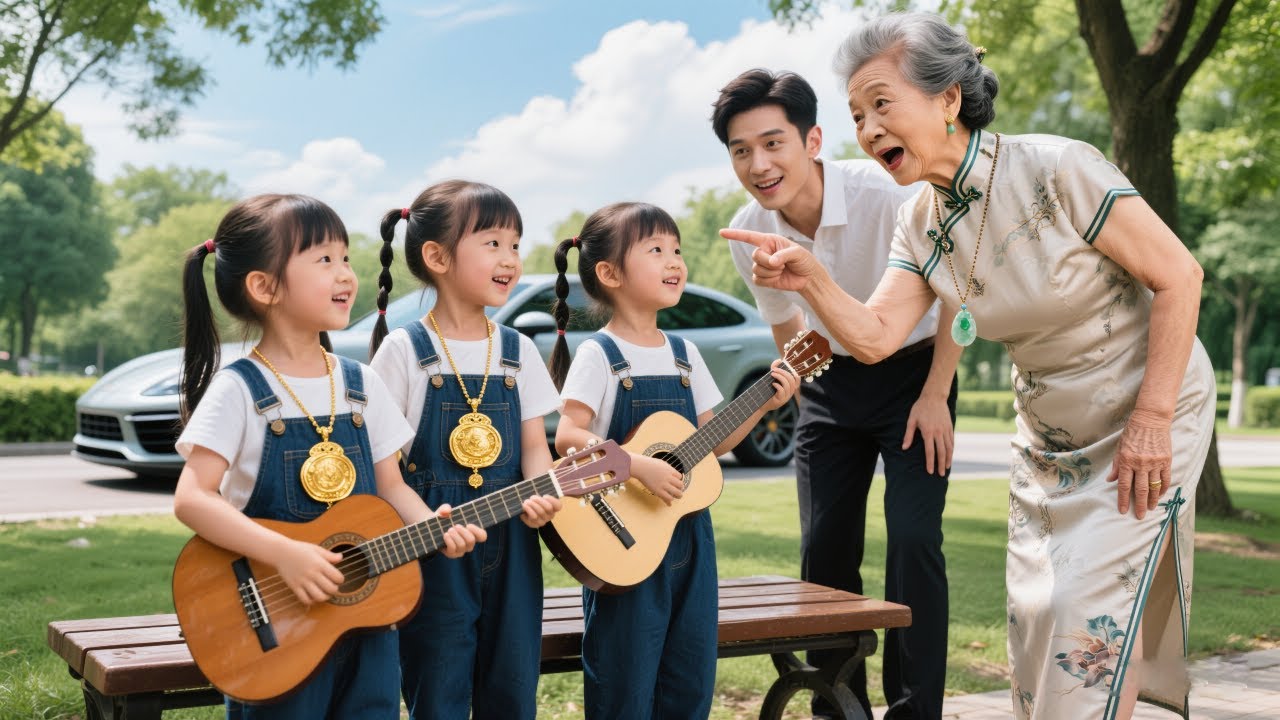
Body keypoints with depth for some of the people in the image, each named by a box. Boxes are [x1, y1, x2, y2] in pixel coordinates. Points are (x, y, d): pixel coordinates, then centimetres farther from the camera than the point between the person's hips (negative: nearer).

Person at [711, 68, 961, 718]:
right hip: (832, 379, 4)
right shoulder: (748, 234, -12)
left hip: (915, 369, -4)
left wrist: (935, 397, -14)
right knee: (824, 549, 2)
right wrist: (801, 391, 9)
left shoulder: (888, 193, -27)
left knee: (913, 539, -14)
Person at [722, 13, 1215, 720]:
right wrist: (811, 281, -31)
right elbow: (874, 336, -12)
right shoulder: (921, 224, -4)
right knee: (1034, 614, 9)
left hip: (1148, 417, -6)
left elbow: (1179, 276, -19)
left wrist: (1151, 420, -20)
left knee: (1091, 611, -7)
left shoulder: (1056, 170, -24)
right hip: (1047, 436, 6)